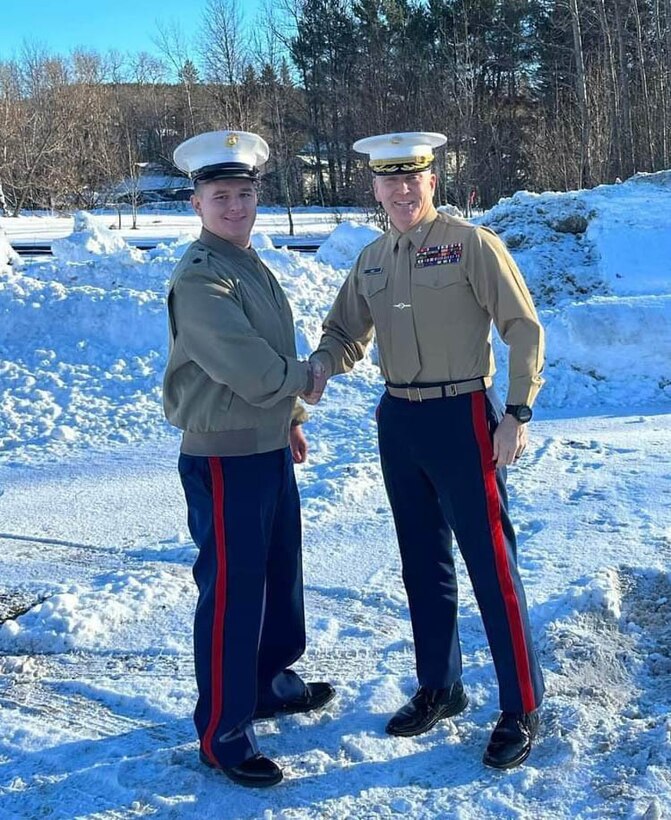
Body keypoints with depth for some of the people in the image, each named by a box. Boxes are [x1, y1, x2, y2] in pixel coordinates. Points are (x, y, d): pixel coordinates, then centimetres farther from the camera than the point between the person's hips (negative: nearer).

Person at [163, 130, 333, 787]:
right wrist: (306, 381, -6)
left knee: (279, 574, 21)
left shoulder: (250, 264, 11)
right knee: (231, 591, -1)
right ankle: (222, 734, 13)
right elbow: (248, 369, -24)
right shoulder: (199, 278, -19)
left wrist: (290, 417, 20)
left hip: (270, 448, 9)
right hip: (225, 457, -9)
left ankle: (270, 682, 40)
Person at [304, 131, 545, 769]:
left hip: (462, 417, -6)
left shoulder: (471, 245, -9)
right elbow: (346, 333, 16)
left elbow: (524, 328, -10)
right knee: (422, 563, 16)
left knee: (491, 564, -2)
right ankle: (438, 688, 32)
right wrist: (318, 368, -7)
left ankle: (521, 709, 12)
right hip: (398, 421, 6)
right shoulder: (371, 261, 9)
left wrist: (517, 412, -17)